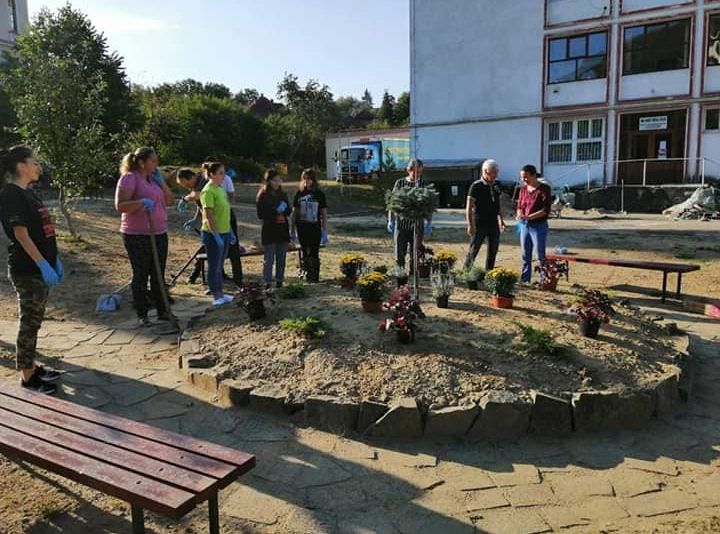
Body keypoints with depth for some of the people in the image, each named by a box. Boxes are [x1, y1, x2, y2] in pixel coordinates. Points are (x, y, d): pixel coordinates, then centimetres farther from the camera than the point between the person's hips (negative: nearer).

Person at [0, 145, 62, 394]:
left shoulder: (29, 193, 14)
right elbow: (21, 234, -20)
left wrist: (54, 260, 18)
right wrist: (44, 265, -22)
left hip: (41, 267, 9)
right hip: (28, 270, -9)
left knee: (34, 320, 16)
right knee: (29, 322, -1)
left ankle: (32, 366, 28)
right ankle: (27, 377, 9)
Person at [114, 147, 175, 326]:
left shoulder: (154, 179, 14)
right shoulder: (129, 178, -9)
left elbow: (170, 201, 13)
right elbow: (120, 206, -17)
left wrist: (161, 182, 2)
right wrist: (141, 202, -30)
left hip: (159, 234, 7)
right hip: (137, 236, -7)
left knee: (159, 275, 11)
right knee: (140, 275, 2)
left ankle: (162, 311, 20)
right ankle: (142, 315, 11)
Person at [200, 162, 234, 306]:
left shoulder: (220, 189, 12)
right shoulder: (208, 191, -15)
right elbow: (209, 216, -20)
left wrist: (230, 232, 18)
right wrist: (216, 235, -22)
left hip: (224, 233, 9)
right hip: (213, 234, -9)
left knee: (220, 266, 16)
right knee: (214, 266, 1)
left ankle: (220, 293, 25)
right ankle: (216, 296, 9)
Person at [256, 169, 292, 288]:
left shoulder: (282, 194, 10)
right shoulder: (262, 196, -4)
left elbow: (289, 211, 12)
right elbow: (261, 214, -11)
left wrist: (285, 209, -9)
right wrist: (275, 211, -17)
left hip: (283, 230, 5)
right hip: (269, 231, -5)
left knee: (281, 258, 10)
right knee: (269, 259, -3)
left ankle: (279, 281, 19)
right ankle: (267, 283, 2)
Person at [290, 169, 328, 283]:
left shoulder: (319, 194, -1)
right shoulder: (299, 194, 4)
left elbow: (324, 214, 0)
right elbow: (294, 213, 8)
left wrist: (325, 233, -4)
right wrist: (292, 231, 6)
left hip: (315, 229, -2)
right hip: (302, 229, 2)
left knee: (314, 254, -1)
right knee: (305, 253, 11)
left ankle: (315, 278, 6)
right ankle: (306, 275, 22)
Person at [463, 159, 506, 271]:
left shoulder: (495, 188, 11)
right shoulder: (476, 186, -7)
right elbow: (469, 207, -11)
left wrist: (501, 221, 14)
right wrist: (470, 225, -16)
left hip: (493, 224, 6)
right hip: (479, 225, -6)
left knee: (493, 251, 11)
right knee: (473, 251, -1)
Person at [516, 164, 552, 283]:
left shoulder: (544, 189, -10)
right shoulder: (523, 189, 9)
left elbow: (546, 210, -16)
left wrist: (529, 217, -24)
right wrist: (520, 215, -9)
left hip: (538, 226, -6)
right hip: (524, 225, 6)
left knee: (540, 255, -3)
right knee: (525, 255, 11)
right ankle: (524, 280, 19)